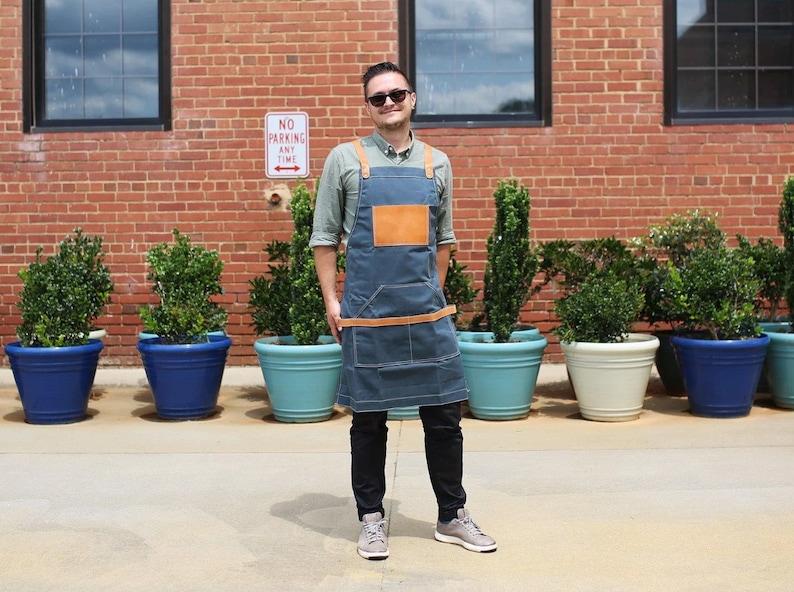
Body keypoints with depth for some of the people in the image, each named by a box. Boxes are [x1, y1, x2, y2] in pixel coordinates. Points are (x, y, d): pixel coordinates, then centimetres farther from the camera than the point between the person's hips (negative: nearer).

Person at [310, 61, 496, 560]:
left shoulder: (437, 163, 10)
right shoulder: (346, 159, 1)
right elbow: (325, 237, 3)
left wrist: (434, 294, 12)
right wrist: (331, 301, -3)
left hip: (426, 311, 3)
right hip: (367, 314, -2)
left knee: (444, 415, 7)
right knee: (369, 420, 7)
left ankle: (453, 516, 22)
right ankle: (372, 519, 22)